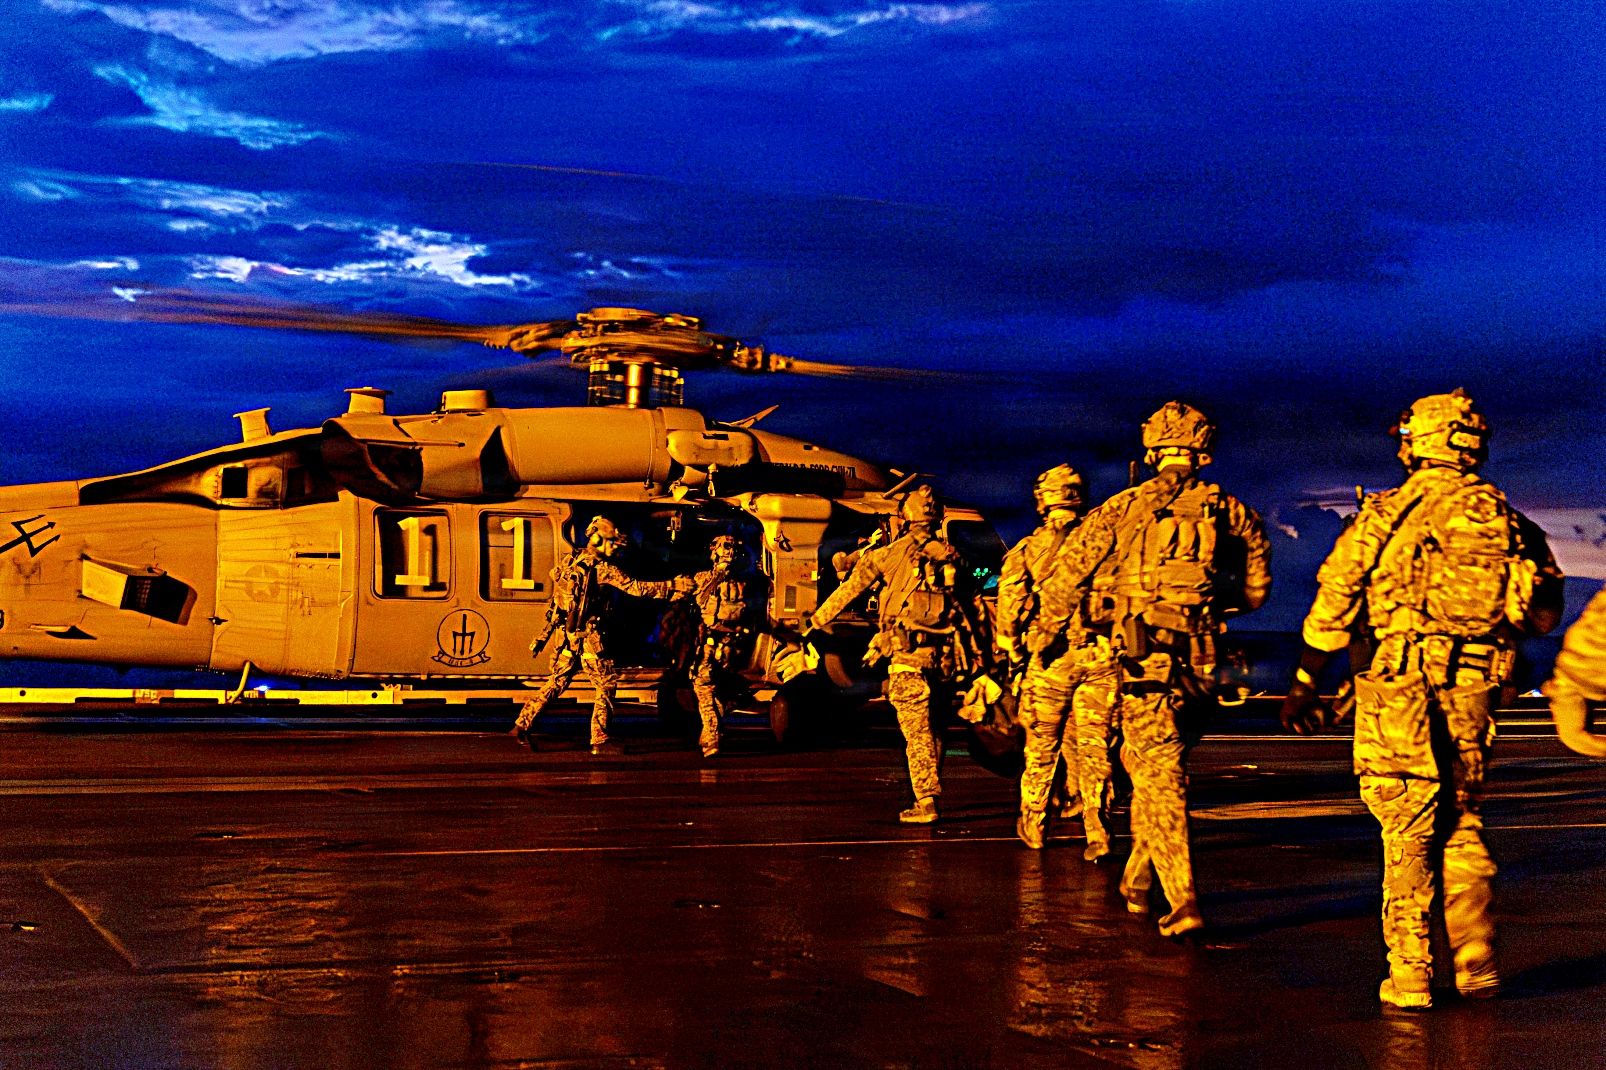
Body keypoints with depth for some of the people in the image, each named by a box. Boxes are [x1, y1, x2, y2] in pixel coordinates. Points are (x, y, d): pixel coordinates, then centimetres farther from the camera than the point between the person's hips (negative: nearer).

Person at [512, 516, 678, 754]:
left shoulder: (570, 560, 12)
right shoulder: (601, 567, -11)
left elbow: (555, 602, 15)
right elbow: (635, 587, -13)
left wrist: (543, 636, 19)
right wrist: (670, 586, -6)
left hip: (565, 635, 7)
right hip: (587, 638, -7)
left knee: (557, 681, 17)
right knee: (606, 685, 2)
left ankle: (523, 723, 13)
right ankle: (599, 741, 0)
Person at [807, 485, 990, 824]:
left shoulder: (890, 553, -1)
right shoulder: (951, 556, 11)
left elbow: (848, 589, 5)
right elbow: (971, 605, 14)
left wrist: (817, 621, 16)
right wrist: (976, 653, 20)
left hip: (910, 654, -4)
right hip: (946, 653, 4)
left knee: (917, 731, -2)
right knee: (932, 726, 16)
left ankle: (925, 803, -3)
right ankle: (930, 792, 22)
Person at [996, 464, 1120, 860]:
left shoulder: (1027, 550, 2)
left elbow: (1009, 608, -2)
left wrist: (1015, 657, 6)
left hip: (1048, 659, -1)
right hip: (1100, 657, 1)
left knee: (1042, 744, 12)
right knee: (1093, 746, 3)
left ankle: (1034, 824, 25)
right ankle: (1097, 833, -5)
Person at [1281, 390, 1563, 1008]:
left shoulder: (1386, 514, -3)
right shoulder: (1506, 519, 7)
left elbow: (1332, 607, -3)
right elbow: (1545, 613, 9)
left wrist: (1304, 685, 4)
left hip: (1400, 687, -3)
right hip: (1473, 692, 3)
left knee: (1408, 834, 2)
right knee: (1462, 825, 18)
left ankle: (1409, 977, 3)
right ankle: (1476, 962, 17)